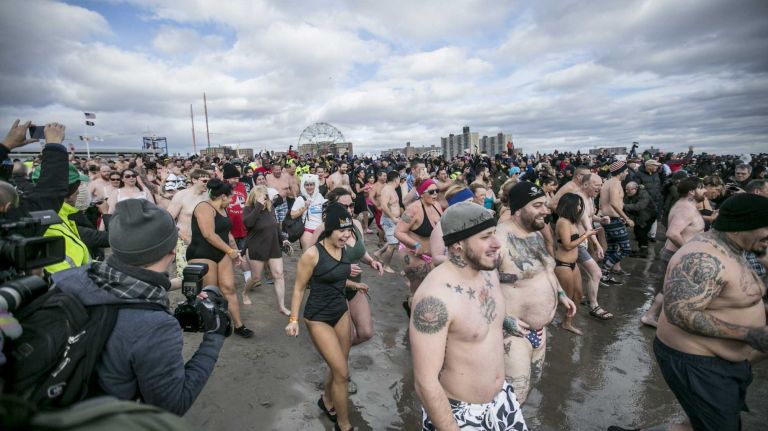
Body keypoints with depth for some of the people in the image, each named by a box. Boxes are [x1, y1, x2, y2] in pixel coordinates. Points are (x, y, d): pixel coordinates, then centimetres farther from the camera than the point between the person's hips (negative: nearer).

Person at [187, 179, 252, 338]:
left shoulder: (221, 209, 14)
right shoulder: (205, 207, -16)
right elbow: (209, 235, -24)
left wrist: (235, 251, 8)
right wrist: (230, 250, -18)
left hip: (222, 253, 8)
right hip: (202, 255, -8)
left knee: (229, 288, 4)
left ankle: (238, 325, 9)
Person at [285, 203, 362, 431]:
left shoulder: (343, 249, -3)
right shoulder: (312, 254, -22)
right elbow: (299, 288, -13)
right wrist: (293, 319, -14)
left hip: (341, 312, 6)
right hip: (318, 318, -6)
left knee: (340, 366, 17)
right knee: (342, 372, -3)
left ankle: (327, 401, 46)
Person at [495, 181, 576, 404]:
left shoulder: (537, 233, 5)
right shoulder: (499, 239, -26)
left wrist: (561, 293, 14)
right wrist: (505, 319, -27)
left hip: (539, 327, 10)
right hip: (515, 330, -9)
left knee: (532, 380, 24)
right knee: (515, 396, -6)